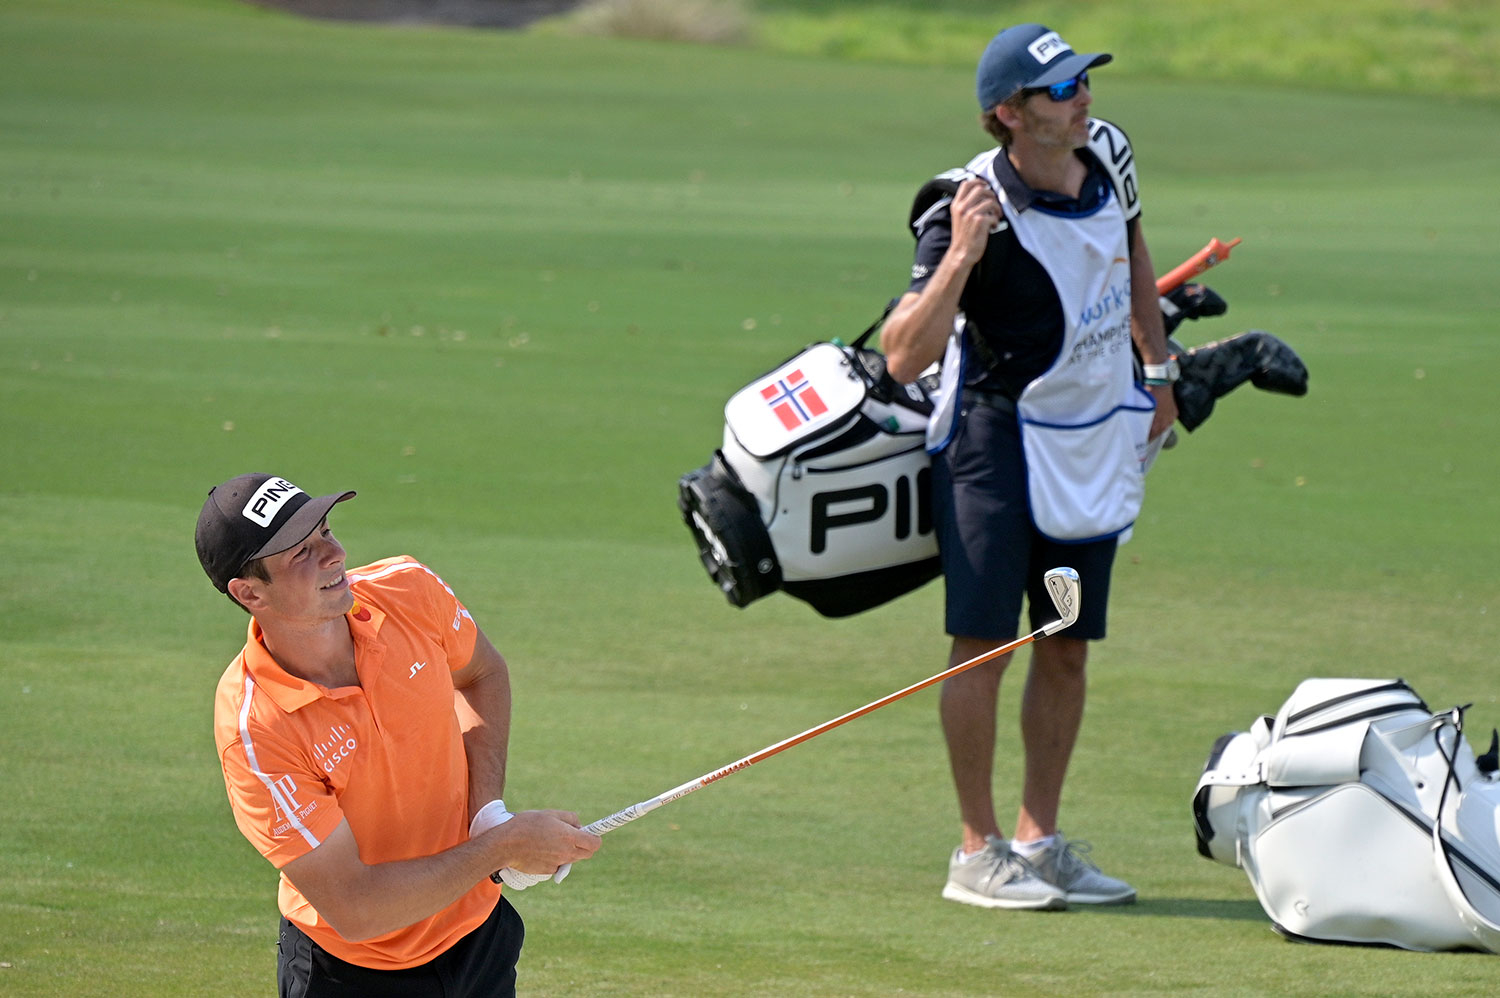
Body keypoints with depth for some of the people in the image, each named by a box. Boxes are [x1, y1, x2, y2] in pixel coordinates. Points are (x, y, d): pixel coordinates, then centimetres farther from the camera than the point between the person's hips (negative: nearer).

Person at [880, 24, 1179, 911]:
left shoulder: (1108, 154, -4)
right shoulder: (975, 207, -24)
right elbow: (905, 357, -30)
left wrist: (1161, 370, 20)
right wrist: (961, 257, -41)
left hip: (1099, 438, 6)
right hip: (997, 436, -6)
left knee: (1067, 647, 10)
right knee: (984, 641, -8)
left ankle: (1040, 840, 19)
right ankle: (978, 853, 0)